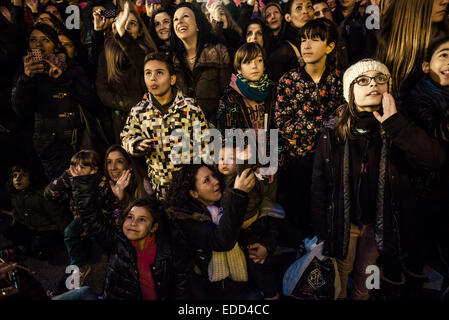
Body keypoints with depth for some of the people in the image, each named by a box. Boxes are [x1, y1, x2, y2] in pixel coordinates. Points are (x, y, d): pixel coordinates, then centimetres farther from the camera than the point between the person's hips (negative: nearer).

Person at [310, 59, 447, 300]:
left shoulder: (397, 132, -5)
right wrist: (321, 234, -8)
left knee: (364, 279, 21)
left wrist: (393, 121, -24)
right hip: (342, 223, -2)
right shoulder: (332, 135, -10)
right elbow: (319, 187, -8)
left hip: (378, 224, 2)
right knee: (340, 275, 15)